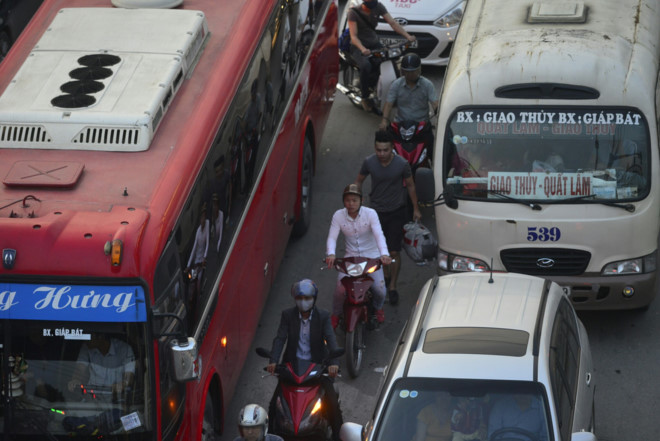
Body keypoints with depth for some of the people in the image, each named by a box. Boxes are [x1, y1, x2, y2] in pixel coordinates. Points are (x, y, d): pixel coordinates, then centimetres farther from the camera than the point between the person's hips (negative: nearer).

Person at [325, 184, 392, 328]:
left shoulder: (370, 214, -10)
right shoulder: (338, 216, -4)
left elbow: (379, 235, -21)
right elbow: (332, 237, -11)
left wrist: (384, 254, -39)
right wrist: (330, 254, -33)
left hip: (371, 256, -1)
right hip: (351, 257, 1)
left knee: (380, 289, -16)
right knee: (340, 289, -20)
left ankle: (378, 307, 23)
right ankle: (335, 315, 10)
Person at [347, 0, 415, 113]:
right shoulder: (353, 12, -15)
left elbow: (392, 22, -5)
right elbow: (353, 36, -22)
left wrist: (407, 36, -19)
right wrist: (362, 49, -41)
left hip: (374, 44, 6)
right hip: (359, 47, -5)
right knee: (365, 66, -37)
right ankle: (365, 99, -22)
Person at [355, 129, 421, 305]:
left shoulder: (402, 164, -17)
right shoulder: (369, 162, -12)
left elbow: (410, 186, -1)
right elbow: (359, 181, 6)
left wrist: (416, 209, 6)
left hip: (396, 212, -2)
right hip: (376, 211, 2)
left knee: (394, 252, -2)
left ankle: (392, 286, 13)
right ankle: (383, 276, 37)